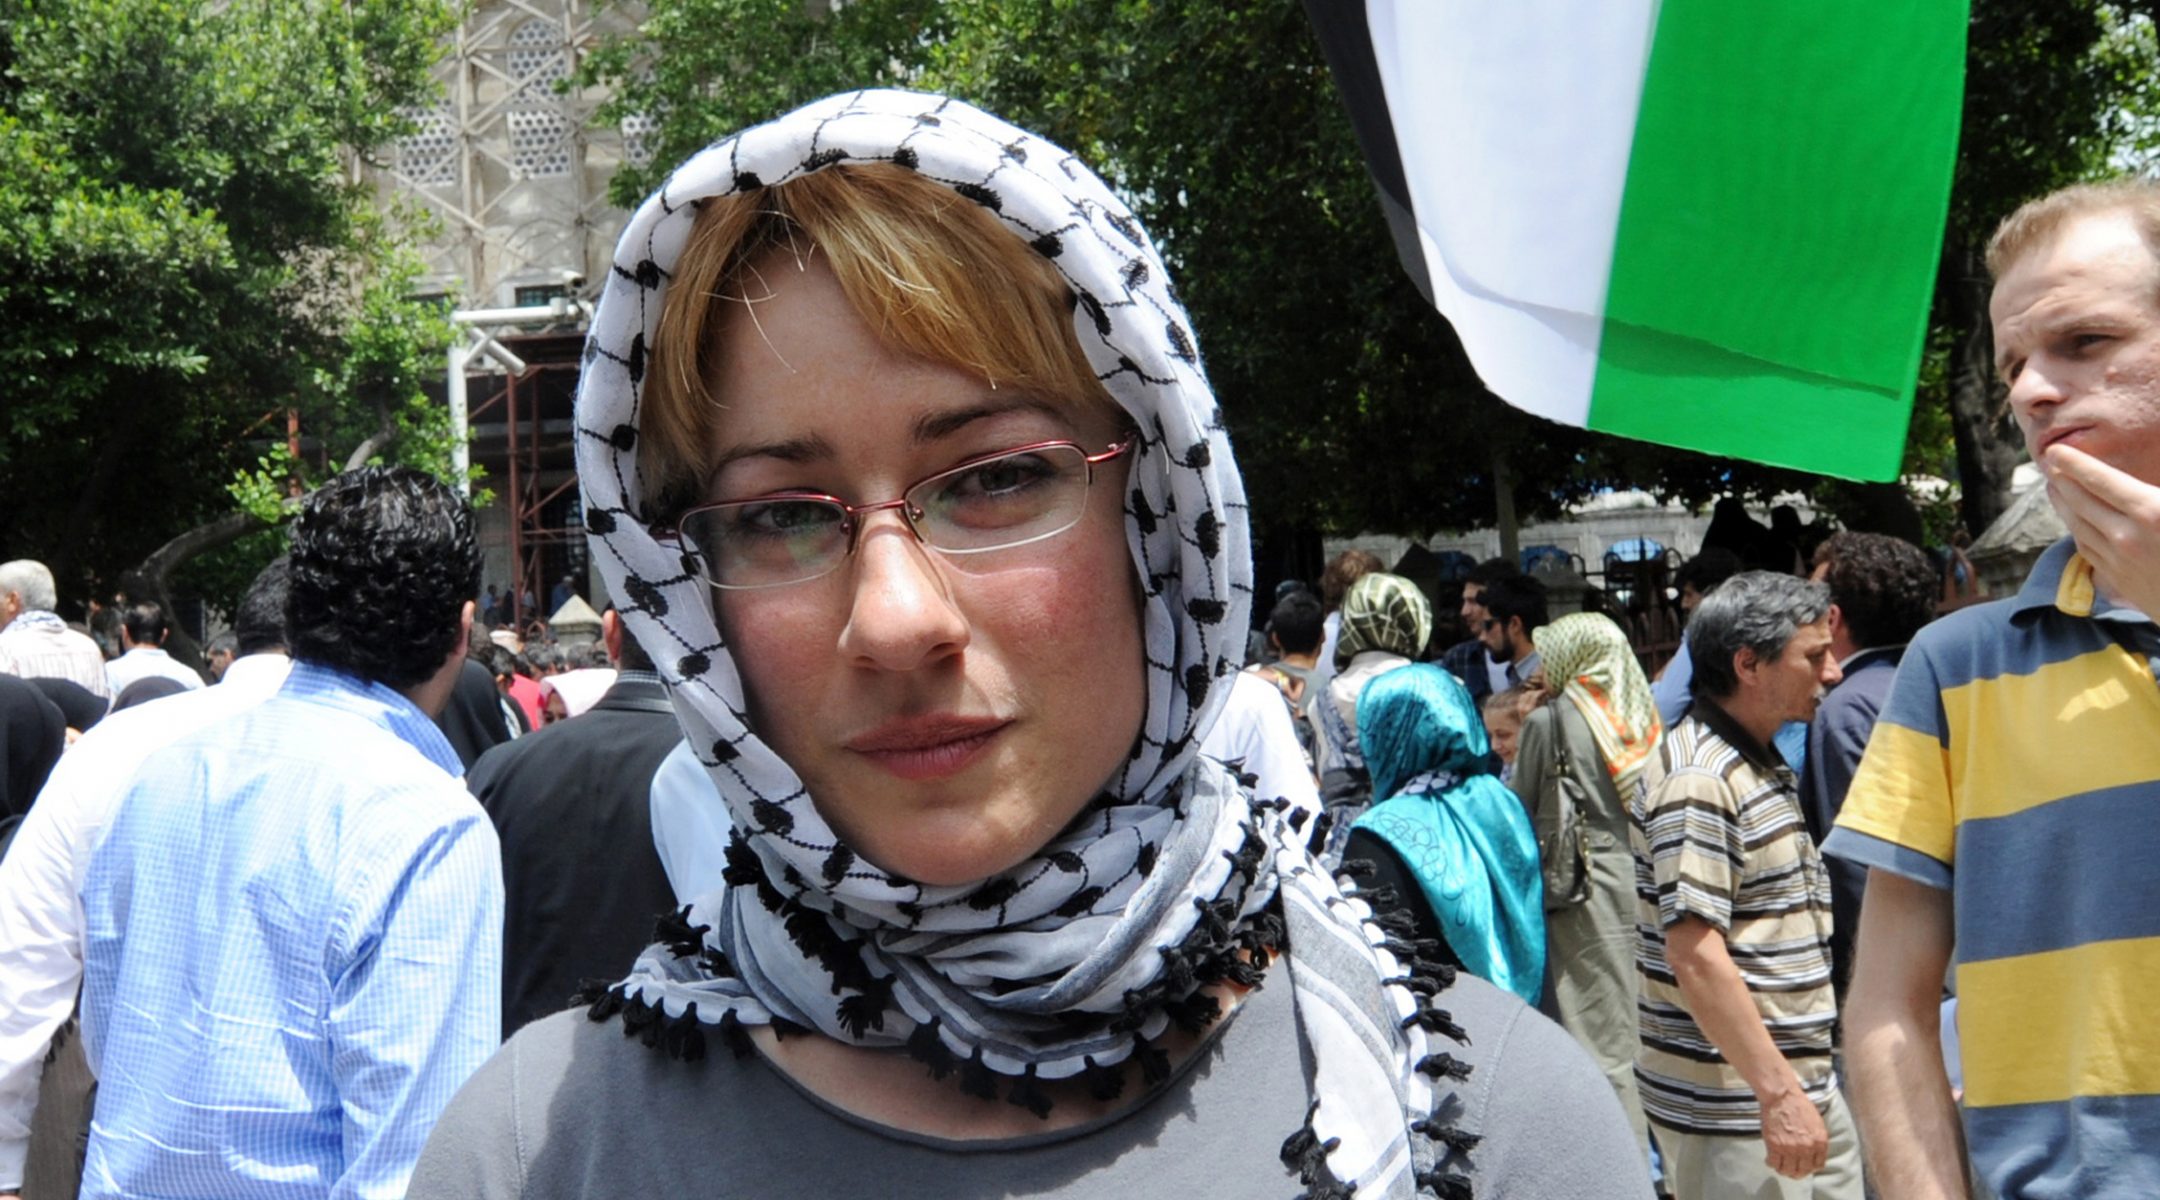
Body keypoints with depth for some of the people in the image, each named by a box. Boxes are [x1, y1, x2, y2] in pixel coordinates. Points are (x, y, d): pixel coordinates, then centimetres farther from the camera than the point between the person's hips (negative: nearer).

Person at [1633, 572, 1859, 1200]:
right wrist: (1777, 1092, -24)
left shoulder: (1764, 766, 14)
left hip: (1803, 1083, 9)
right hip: (1735, 1108, -9)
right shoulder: (1696, 779, -19)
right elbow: (1696, 955, -25)